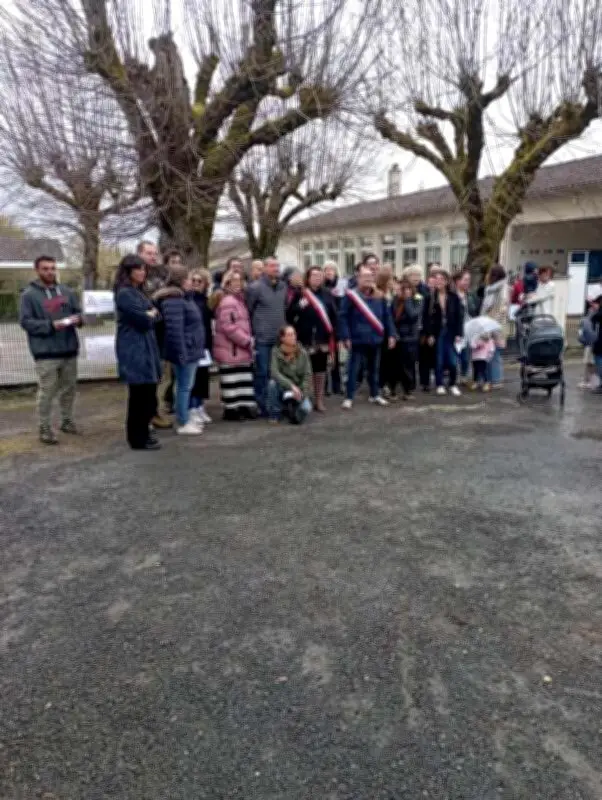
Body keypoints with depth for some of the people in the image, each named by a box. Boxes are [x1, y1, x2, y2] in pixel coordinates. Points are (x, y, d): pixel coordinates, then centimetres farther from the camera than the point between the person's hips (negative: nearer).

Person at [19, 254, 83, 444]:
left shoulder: (66, 291, 11)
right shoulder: (29, 294, -3)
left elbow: (78, 311, 16)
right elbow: (25, 321, -8)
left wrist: (78, 319, -9)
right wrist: (51, 325, -19)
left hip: (69, 349, 5)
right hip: (45, 352, -5)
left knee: (69, 388, 14)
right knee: (46, 392, -3)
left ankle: (67, 420, 30)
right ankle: (45, 428, 6)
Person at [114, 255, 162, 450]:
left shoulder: (139, 292, 19)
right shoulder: (124, 293, -12)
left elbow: (155, 316, 16)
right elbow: (144, 321, -17)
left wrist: (150, 314, -3)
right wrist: (150, 315, 1)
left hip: (146, 348, 9)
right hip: (135, 350, -9)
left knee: (148, 393, 12)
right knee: (141, 394, -5)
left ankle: (142, 431, 25)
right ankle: (138, 439, 5)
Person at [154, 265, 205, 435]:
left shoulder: (184, 297, 18)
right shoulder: (173, 300, -17)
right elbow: (174, 329, -24)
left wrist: (197, 349, 21)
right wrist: (181, 353, -25)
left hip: (191, 350, 10)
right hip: (185, 351, -10)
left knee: (186, 386, 16)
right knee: (184, 386, -4)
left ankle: (186, 417, 26)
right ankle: (183, 424, 3)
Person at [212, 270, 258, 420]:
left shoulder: (239, 299, 17)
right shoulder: (227, 302, -15)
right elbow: (228, 326, -23)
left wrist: (248, 340, 11)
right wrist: (246, 340, -19)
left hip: (239, 348, 10)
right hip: (230, 349, -10)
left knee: (244, 379, 12)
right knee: (233, 380, -4)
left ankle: (244, 406, 18)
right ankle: (231, 409, 3)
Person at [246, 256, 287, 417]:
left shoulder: (283, 286, 10)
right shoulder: (255, 287, -6)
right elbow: (248, 311, -4)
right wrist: (251, 334, -5)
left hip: (280, 338, 5)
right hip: (262, 338, -5)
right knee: (262, 372, -1)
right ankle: (262, 406, 8)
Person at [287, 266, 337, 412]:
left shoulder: (327, 295, 9)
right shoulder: (300, 294, -1)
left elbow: (333, 315, 11)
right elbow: (289, 315, -4)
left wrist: (332, 333, 4)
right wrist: (299, 306, -20)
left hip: (323, 338, 3)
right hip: (305, 338, -3)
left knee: (321, 369, 9)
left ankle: (319, 400, 17)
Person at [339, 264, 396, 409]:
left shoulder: (379, 296, 6)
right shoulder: (351, 295, -9)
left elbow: (387, 316, 11)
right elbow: (343, 317, -10)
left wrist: (390, 335, 6)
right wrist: (346, 337, -15)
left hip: (375, 339, 5)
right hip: (358, 339, -5)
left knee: (374, 368, 16)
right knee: (353, 369, -1)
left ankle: (375, 395, 29)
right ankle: (349, 398, 7)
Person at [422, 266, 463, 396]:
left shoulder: (454, 297, 2)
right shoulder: (430, 297, -1)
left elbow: (459, 316, 3)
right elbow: (426, 317, -2)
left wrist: (459, 334, -3)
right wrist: (429, 334, -7)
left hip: (451, 333, 0)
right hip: (437, 333, 0)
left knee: (452, 361, -1)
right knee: (439, 360, 5)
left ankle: (453, 385, 16)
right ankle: (440, 385, 19)